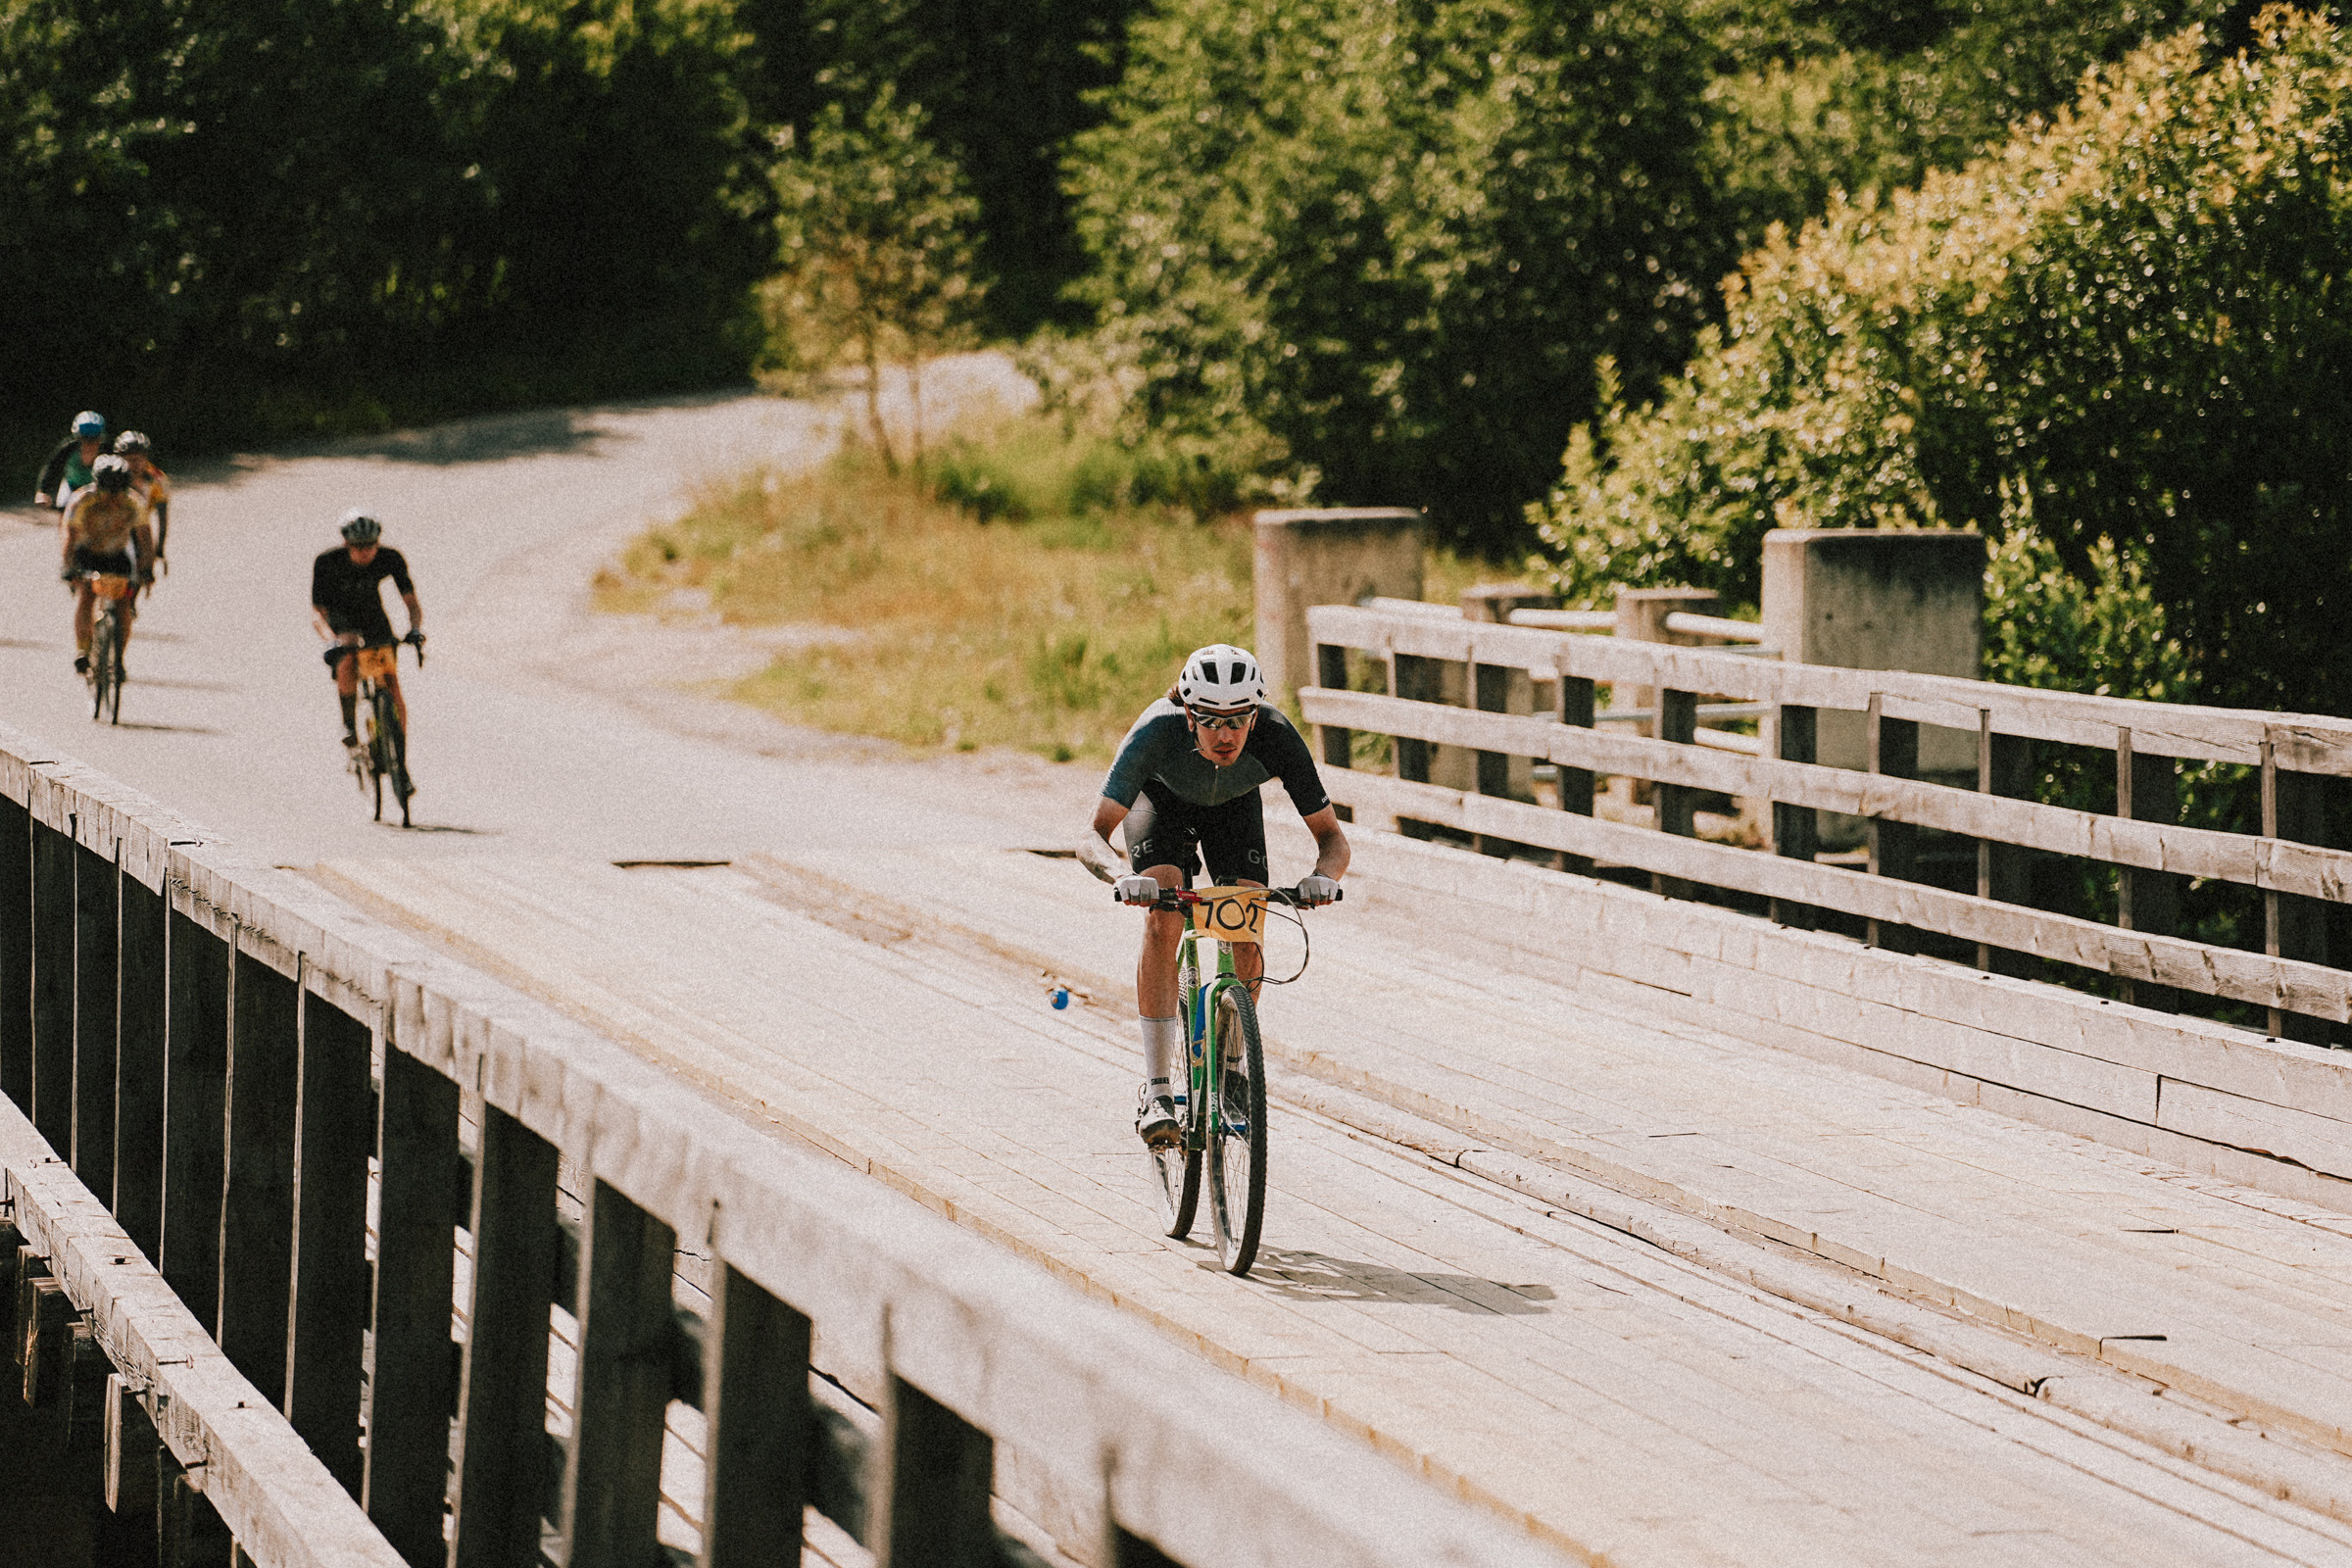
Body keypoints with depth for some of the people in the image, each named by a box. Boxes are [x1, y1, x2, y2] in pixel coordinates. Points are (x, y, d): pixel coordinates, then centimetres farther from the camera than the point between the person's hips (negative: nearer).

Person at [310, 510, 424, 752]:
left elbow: (412, 602, -20)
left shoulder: (390, 558, -23)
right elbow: (317, 613, -26)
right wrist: (332, 640, -46)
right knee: (347, 664, -35)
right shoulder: (327, 563, -28)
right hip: (340, 618, -2)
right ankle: (349, 724, -18)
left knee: (392, 685, -10)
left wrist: (415, 630, -41)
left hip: (374, 618, 2)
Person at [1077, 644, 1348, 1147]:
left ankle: (1231, 1067, 8)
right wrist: (1124, 875, -62)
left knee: (1247, 934, -16)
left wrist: (1323, 875, -52)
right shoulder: (1157, 732, -41)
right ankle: (1155, 1088, -23)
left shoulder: (1276, 737, -37)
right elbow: (1092, 838, -41)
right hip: (1162, 799, -2)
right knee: (1163, 922, -25)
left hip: (1234, 804, 2)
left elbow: (1332, 836, -29)